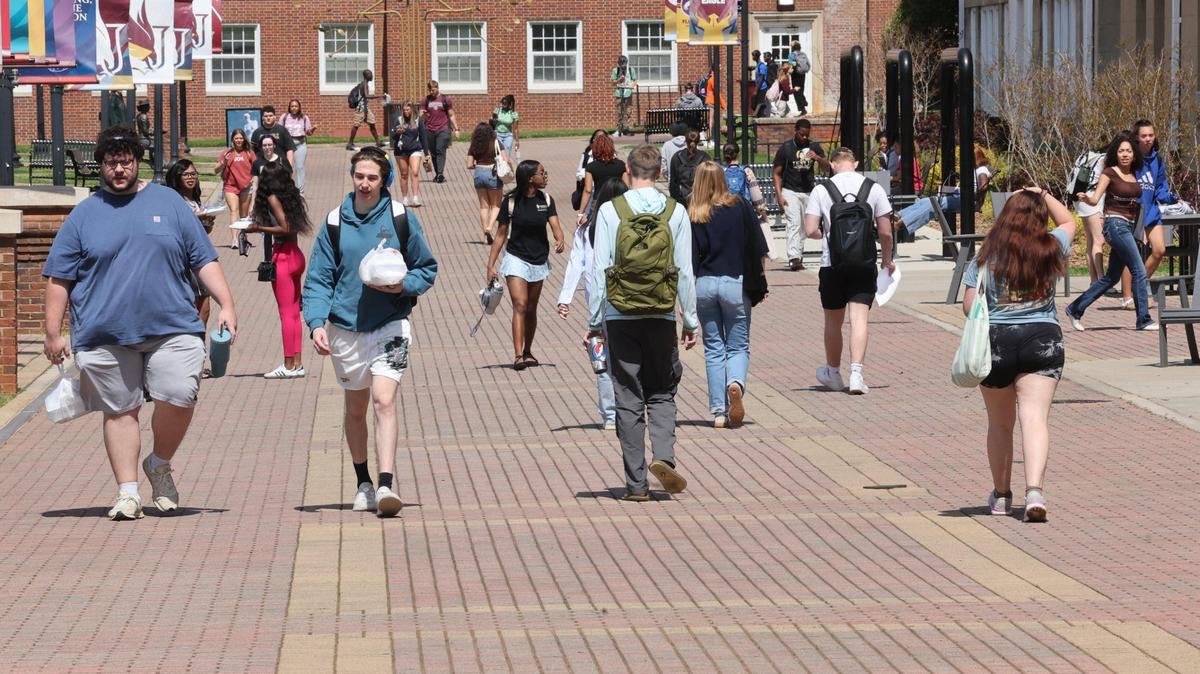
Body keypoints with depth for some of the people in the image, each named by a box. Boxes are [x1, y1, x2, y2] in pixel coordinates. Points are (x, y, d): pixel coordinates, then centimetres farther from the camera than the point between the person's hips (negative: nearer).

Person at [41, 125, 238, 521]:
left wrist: (226, 304, 1)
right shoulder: (84, 215, 9)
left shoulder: (168, 203, 10)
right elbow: (59, 278, 9)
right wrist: (53, 333, 3)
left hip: (171, 329, 0)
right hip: (105, 336, 0)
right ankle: (128, 491, 11)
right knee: (120, 411, 2)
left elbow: (204, 260, 11)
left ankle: (160, 465, 11)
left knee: (179, 398, -14)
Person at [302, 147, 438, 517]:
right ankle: (363, 484, 30)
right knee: (355, 407, 14)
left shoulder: (401, 218, -3)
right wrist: (317, 324, -14)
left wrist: (403, 285, -15)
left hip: (390, 324, -3)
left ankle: (386, 484, -23)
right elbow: (318, 279, 1)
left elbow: (427, 269, 5)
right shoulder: (335, 222, 0)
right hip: (346, 327, 3)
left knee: (383, 401, -18)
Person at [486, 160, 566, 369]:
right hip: (516, 258, -4)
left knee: (531, 309, 13)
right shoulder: (511, 201, -9)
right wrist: (491, 265, -6)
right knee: (520, 305, -16)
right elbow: (501, 234, -4)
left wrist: (560, 240, -32)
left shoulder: (546, 199, 2)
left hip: (539, 260, 4)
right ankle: (518, 356, -22)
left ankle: (527, 352, 27)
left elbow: (555, 225, -8)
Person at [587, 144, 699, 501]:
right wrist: (691, 321, 8)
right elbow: (685, 271, 1)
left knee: (628, 398, 5)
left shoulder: (610, 211, -3)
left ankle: (636, 482, 3)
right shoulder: (675, 211, 0)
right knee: (662, 393, 13)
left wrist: (594, 321, 3)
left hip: (620, 317, -1)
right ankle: (663, 456, -11)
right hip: (662, 315, 1)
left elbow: (599, 270, -4)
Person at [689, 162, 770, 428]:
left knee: (713, 349, 9)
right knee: (738, 346, 8)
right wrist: (758, 284, 10)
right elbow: (758, 248, -1)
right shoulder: (740, 207, -3)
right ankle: (736, 383, -25)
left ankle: (718, 411, 5)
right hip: (735, 283, -1)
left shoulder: (692, 215, -4)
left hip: (704, 285, 1)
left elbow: (689, 256, -6)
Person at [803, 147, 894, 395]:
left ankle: (833, 372, 29)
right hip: (864, 264, 0)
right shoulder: (873, 189, 0)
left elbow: (810, 230, -7)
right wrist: (887, 260, 16)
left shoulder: (821, 190, -2)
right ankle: (856, 372, -17)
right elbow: (885, 232, 1)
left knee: (833, 321, 15)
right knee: (859, 319, -3)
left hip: (832, 264, 0)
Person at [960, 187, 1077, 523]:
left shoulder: (986, 256, -2)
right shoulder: (1051, 250, 1)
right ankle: (1034, 490, -26)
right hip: (1043, 338, 0)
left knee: (1000, 423, 15)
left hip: (996, 340, 0)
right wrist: (1043, 195, 29)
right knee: (1036, 417, -8)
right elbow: (1068, 221, 23)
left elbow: (969, 306, -3)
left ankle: (1001, 494, 26)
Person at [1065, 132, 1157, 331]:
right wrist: (1084, 198, -32)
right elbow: (1095, 199, -14)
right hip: (1115, 224, -8)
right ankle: (1144, 320, -5)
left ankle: (1076, 309, 17)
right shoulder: (1110, 173, -7)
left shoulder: (1134, 174, 12)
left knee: (1112, 277, 10)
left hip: (1129, 227, 8)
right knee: (1139, 271, -10)